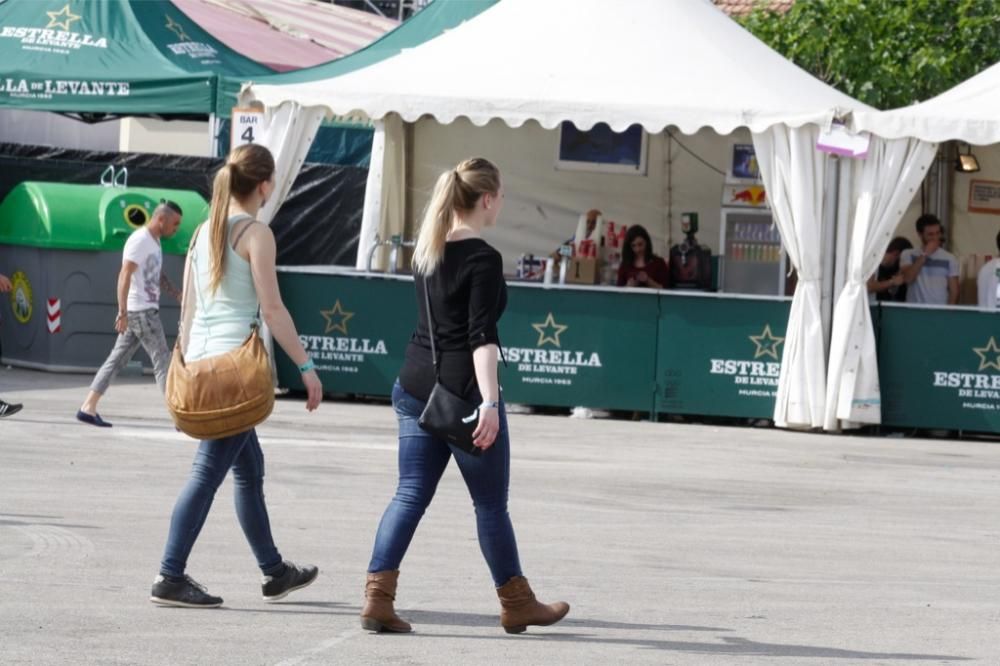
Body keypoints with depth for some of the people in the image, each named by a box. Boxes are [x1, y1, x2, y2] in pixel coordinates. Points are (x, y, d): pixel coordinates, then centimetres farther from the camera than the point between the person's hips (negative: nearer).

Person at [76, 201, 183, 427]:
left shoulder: (154, 241, 16)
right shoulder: (139, 241, -14)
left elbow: (158, 274, 26)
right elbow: (124, 276, -21)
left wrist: (176, 293, 10)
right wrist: (122, 312, -27)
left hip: (147, 310, 9)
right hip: (141, 311, -9)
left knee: (117, 360, 8)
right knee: (162, 361, -7)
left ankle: (88, 408, 8)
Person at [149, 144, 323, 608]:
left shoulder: (204, 231, 12)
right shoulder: (256, 234, -10)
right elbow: (272, 309, -13)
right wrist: (306, 367, -9)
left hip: (202, 358, 8)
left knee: (249, 466, 18)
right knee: (209, 472, -6)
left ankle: (273, 571, 26)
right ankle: (170, 578, -9)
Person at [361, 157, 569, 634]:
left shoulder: (427, 250, 10)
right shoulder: (483, 259, -14)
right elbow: (482, 337, -21)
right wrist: (489, 403, -25)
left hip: (416, 387, 7)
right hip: (463, 390, -7)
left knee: (410, 495, 6)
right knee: (490, 503, 7)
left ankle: (377, 597, -6)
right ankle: (516, 604, 19)